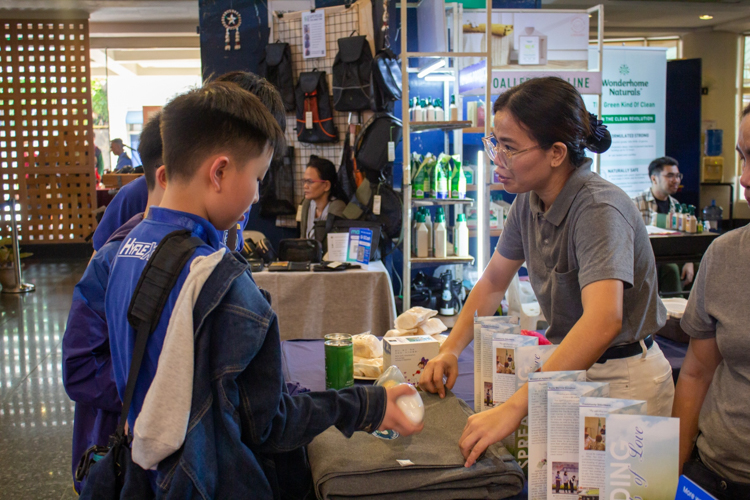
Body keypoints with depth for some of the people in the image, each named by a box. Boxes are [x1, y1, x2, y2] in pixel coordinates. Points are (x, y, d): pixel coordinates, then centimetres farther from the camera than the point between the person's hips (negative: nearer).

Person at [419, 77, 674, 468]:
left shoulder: (598, 208, -27)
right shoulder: (529, 201, -2)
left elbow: (602, 320, -42)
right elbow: (493, 282, 11)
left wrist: (514, 407, -48)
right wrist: (450, 350, -3)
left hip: (623, 377, -7)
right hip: (570, 366, 7)